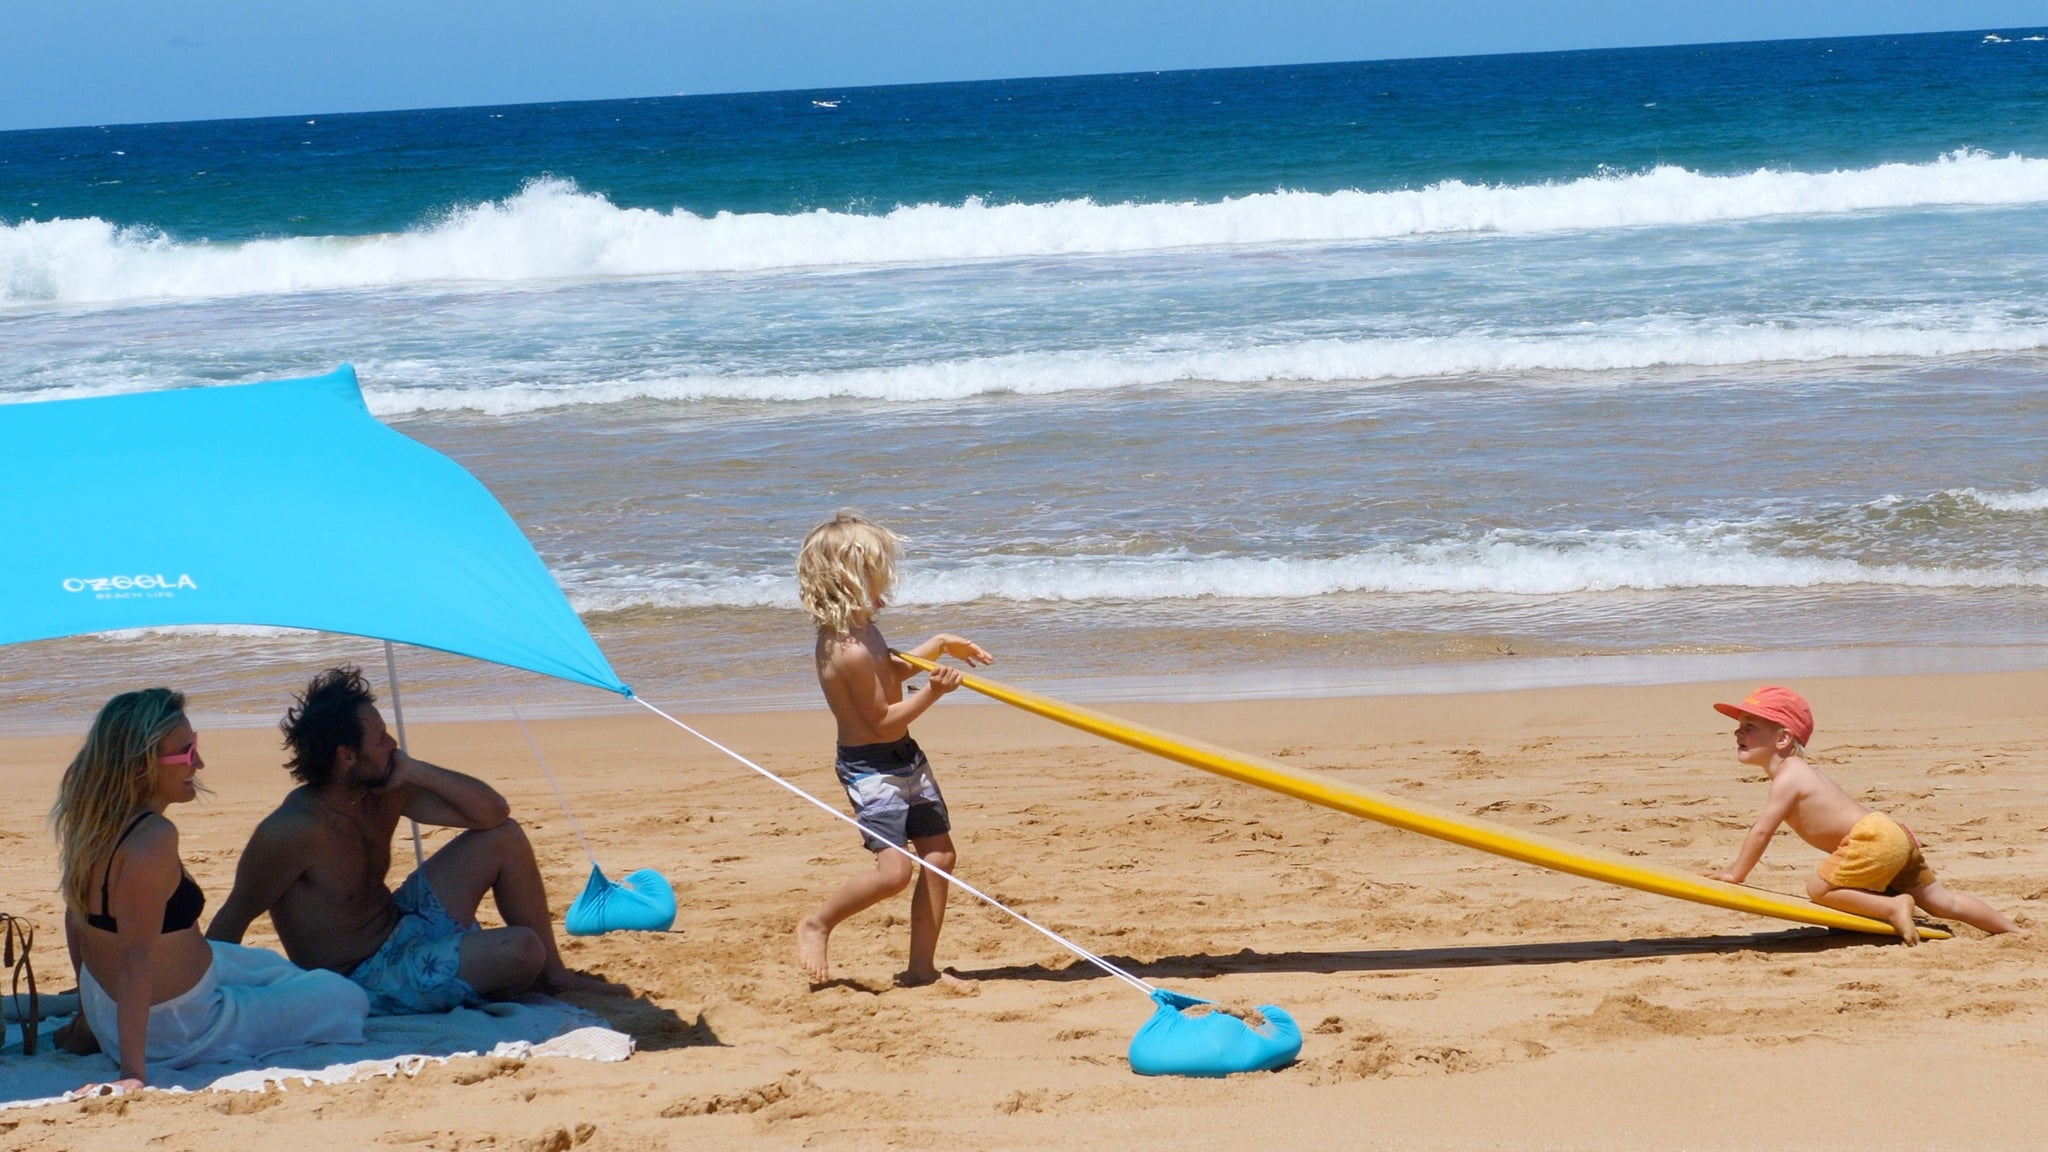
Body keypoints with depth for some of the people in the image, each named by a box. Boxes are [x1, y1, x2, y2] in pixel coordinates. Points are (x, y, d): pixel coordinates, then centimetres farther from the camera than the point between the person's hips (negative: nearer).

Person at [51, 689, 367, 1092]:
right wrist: (132, 1072, -33)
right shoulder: (153, 839, -32)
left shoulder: (88, 818, -6)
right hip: (176, 1032, -9)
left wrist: (90, 1014, 19)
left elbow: (77, 916, 7)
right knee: (347, 1000, 9)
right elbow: (135, 958, -34)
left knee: (272, 968, 37)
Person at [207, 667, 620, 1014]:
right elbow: (231, 921, -21)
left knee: (504, 837, 5)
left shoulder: (384, 793, -3)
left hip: (401, 927, 9)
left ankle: (552, 973, 15)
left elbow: (492, 811, -2)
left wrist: (415, 772, -16)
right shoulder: (294, 830, -26)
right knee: (519, 951, -25)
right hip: (362, 981, -9)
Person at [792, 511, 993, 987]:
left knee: (939, 854, 8)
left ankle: (922, 965, 16)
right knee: (894, 868, -18)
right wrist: (932, 693, -23)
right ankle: (816, 926, 6)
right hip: (872, 768, -10)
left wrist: (938, 645, 20)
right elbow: (882, 720, -22)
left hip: (904, 759, 10)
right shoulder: (848, 652, -26)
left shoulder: (862, 630, 7)